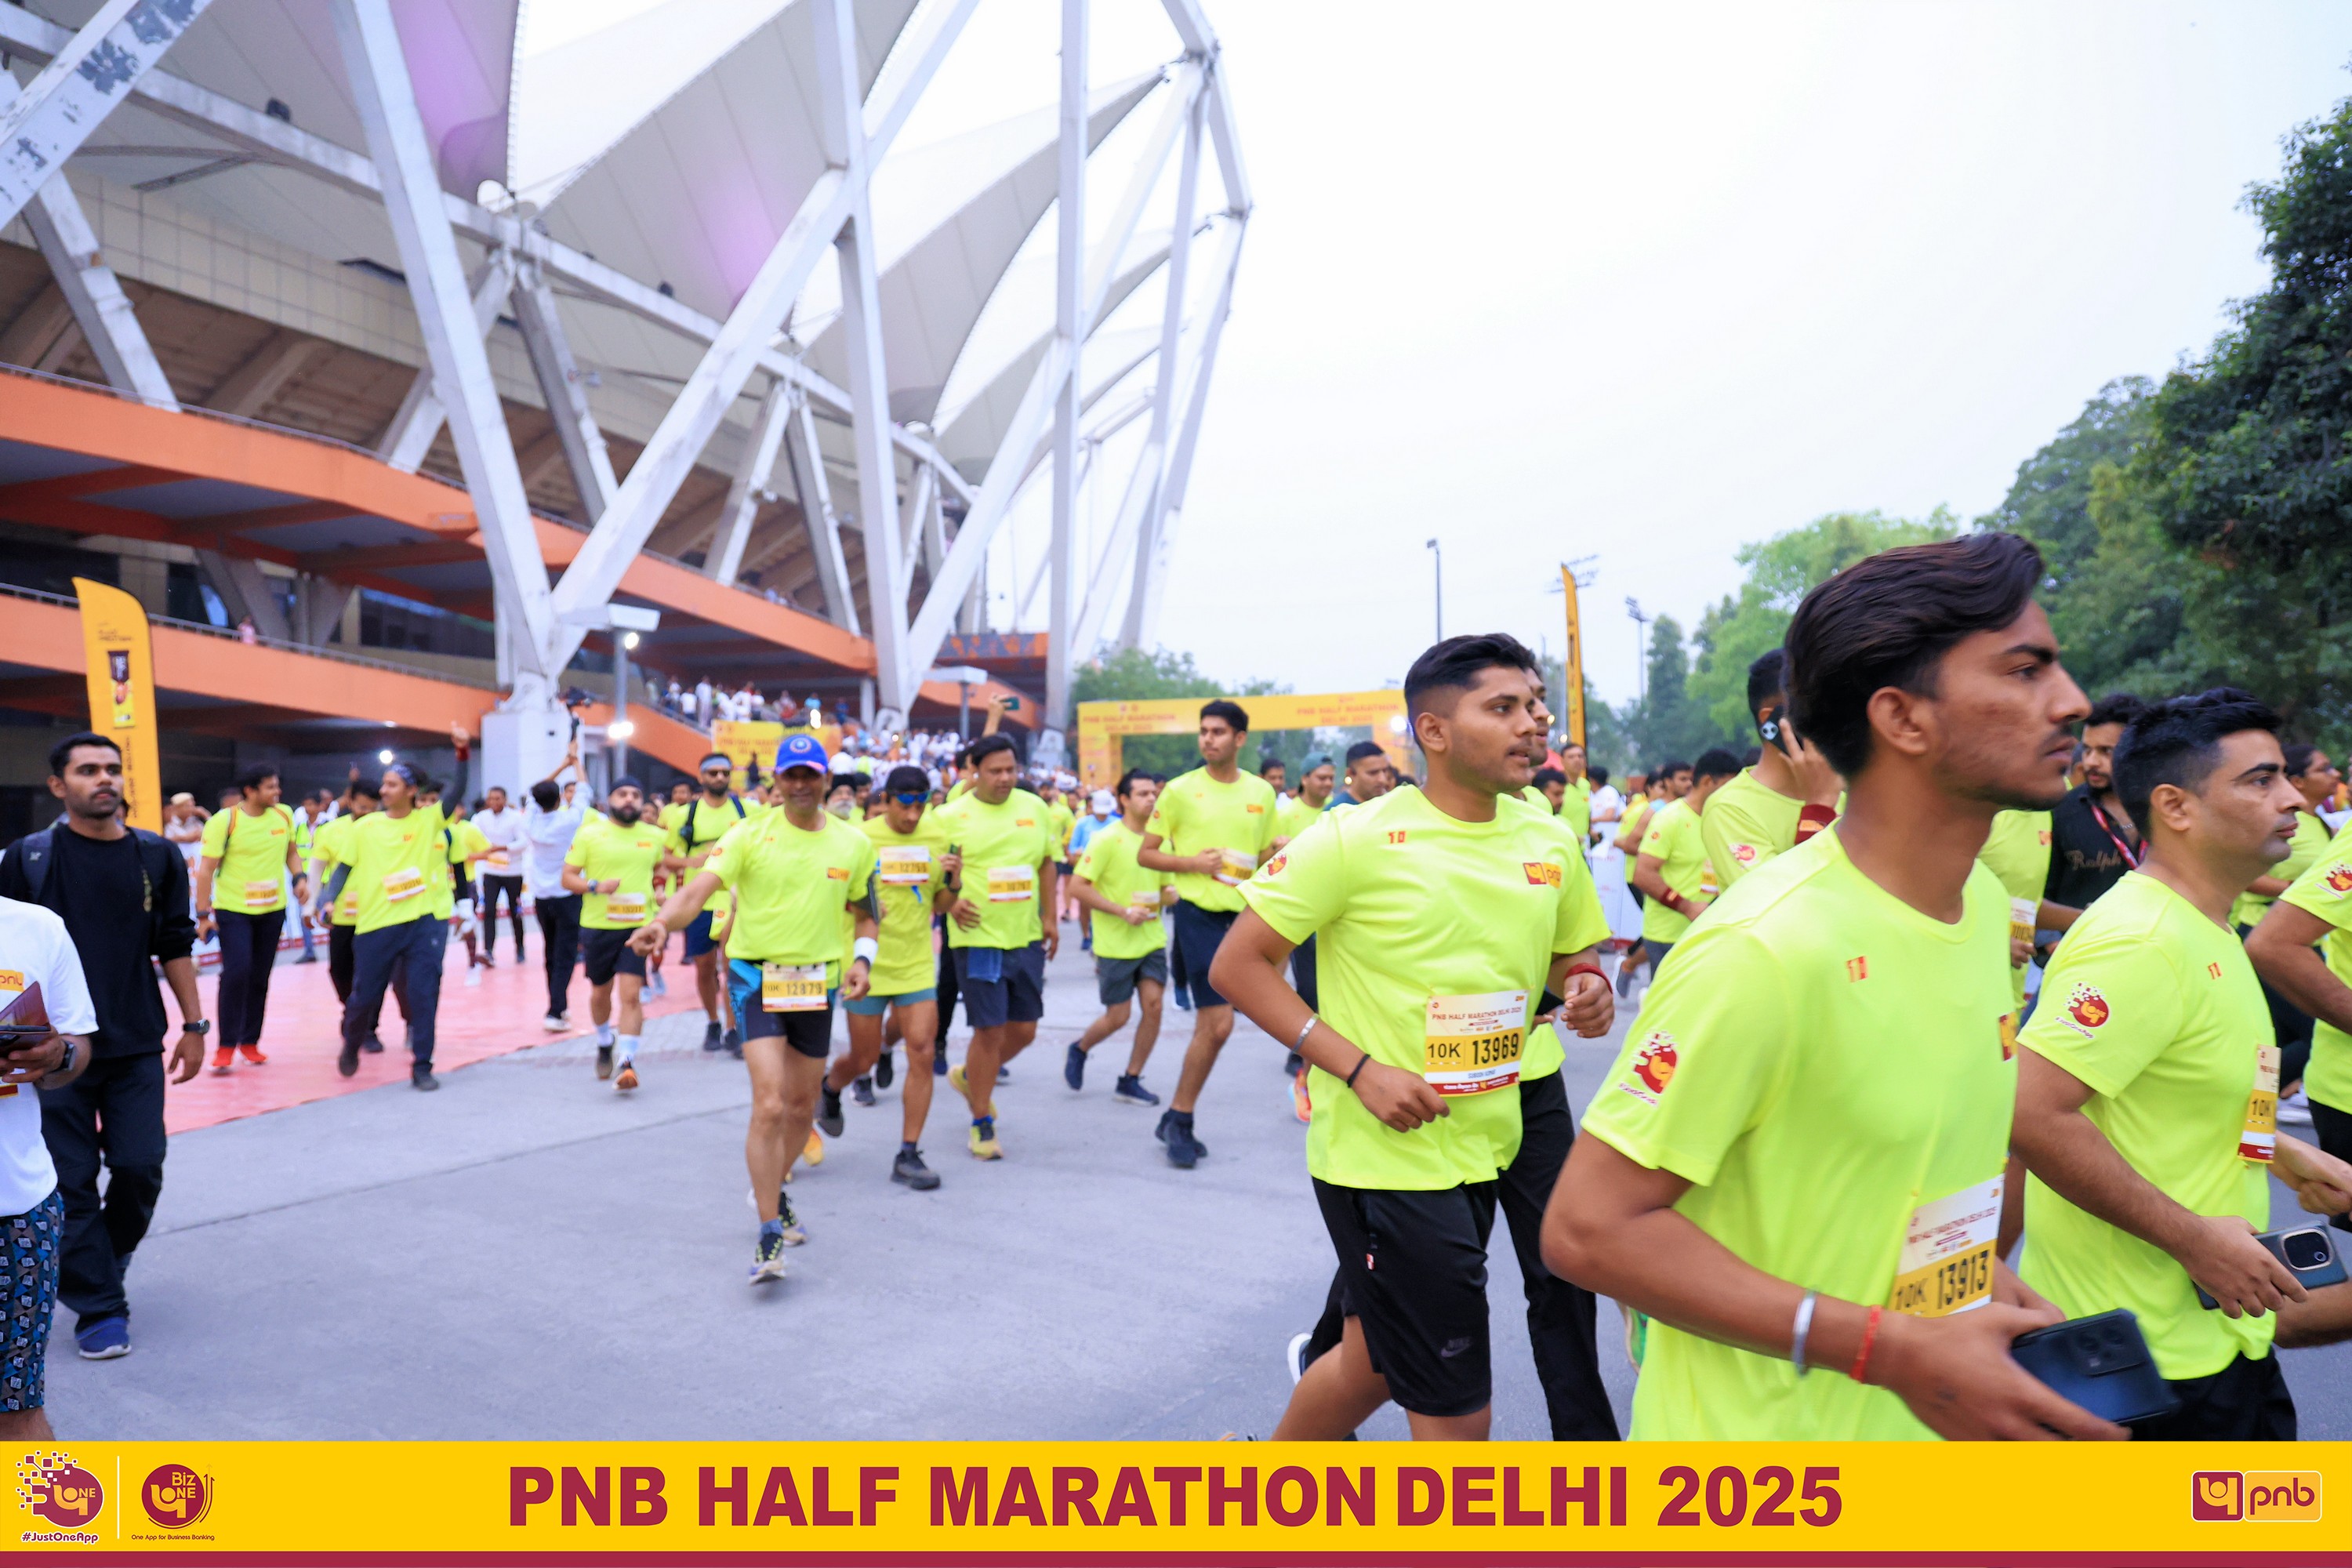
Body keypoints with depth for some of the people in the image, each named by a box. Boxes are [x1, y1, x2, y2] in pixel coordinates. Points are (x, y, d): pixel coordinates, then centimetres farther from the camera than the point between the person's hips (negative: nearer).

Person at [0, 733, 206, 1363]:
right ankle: (98, 1307, 15)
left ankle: (100, 1266, 30)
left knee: (140, 1170, 2)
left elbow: (176, 947, 7)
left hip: (137, 1049, 2)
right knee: (72, 1180, 3)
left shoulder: (158, 856, 3)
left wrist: (194, 1025, 6)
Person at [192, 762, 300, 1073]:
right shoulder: (224, 821, -13)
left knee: (261, 977, 8)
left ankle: (250, 1042, 20)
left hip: (272, 910, 4)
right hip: (233, 909, -4)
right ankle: (226, 1046, -3)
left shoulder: (284, 816, 0)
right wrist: (203, 914, -11)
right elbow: (206, 869, -10)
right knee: (236, 972, -14)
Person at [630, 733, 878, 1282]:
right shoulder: (750, 835, -9)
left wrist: (862, 959, -5)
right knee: (769, 1105, -15)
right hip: (757, 977, -4)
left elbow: (866, 915, 13)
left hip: (818, 984, 4)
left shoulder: (854, 844, 1)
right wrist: (663, 922, -42)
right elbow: (700, 886, -23)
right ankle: (769, 1235, -4)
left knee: (801, 1107, 15)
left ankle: (772, 1191, 42)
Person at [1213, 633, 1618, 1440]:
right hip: (1385, 1157, -7)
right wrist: (1360, 1068, -20)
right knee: (1457, 1412, 0)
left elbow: (1570, 955, 19)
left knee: (1372, 1363, 23)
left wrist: (1587, 988, -5)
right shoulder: (1357, 838, -15)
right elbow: (1236, 966, -12)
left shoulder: (1549, 841, 3)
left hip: (1486, 1151, 7)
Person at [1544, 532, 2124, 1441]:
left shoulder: (1984, 901, 0)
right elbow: (1588, 1227, -26)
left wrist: (1990, 1285, 0)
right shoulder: (1765, 949, -27)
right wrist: (1892, 1350, -27)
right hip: (1763, 1433, -8)